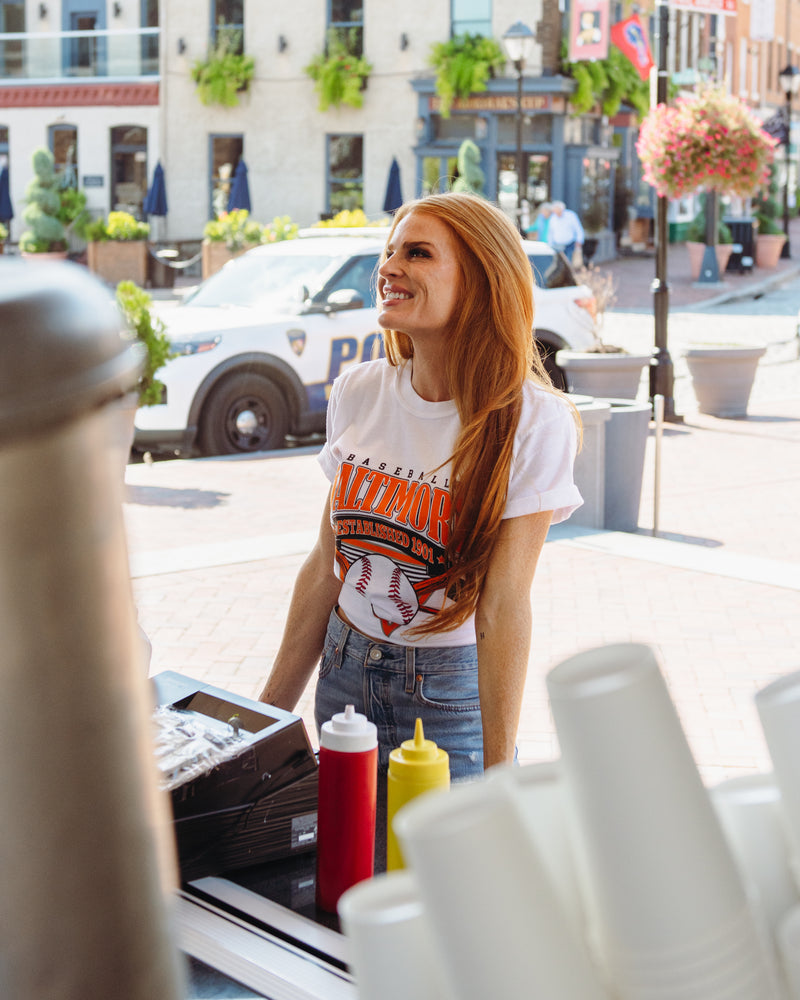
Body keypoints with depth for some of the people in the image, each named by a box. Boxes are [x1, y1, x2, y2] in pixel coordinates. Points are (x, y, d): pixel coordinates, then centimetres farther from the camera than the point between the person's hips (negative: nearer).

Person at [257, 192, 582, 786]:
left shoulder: (532, 421, -17)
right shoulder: (357, 393, -2)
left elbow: (504, 607, -20)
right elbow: (326, 566, 4)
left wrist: (498, 781, -21)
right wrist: (272, 709, 6)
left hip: (451, 693, -4)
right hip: (344, 674, 5)